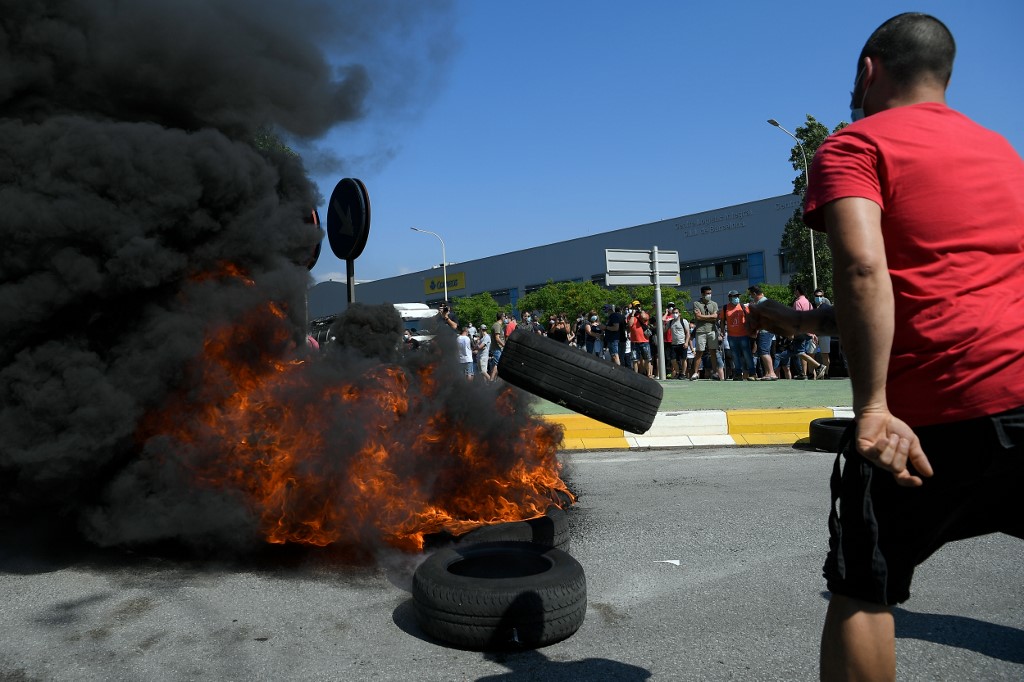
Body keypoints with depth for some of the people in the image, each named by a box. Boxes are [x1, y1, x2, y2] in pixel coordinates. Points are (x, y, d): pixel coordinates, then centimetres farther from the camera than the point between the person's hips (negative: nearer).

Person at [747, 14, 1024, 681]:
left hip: (930, 409, -6)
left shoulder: (854, 146, 1)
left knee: (862, 590, 9)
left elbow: (864, 269, -18)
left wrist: (872, 411, -22)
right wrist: (811, 321, 30)